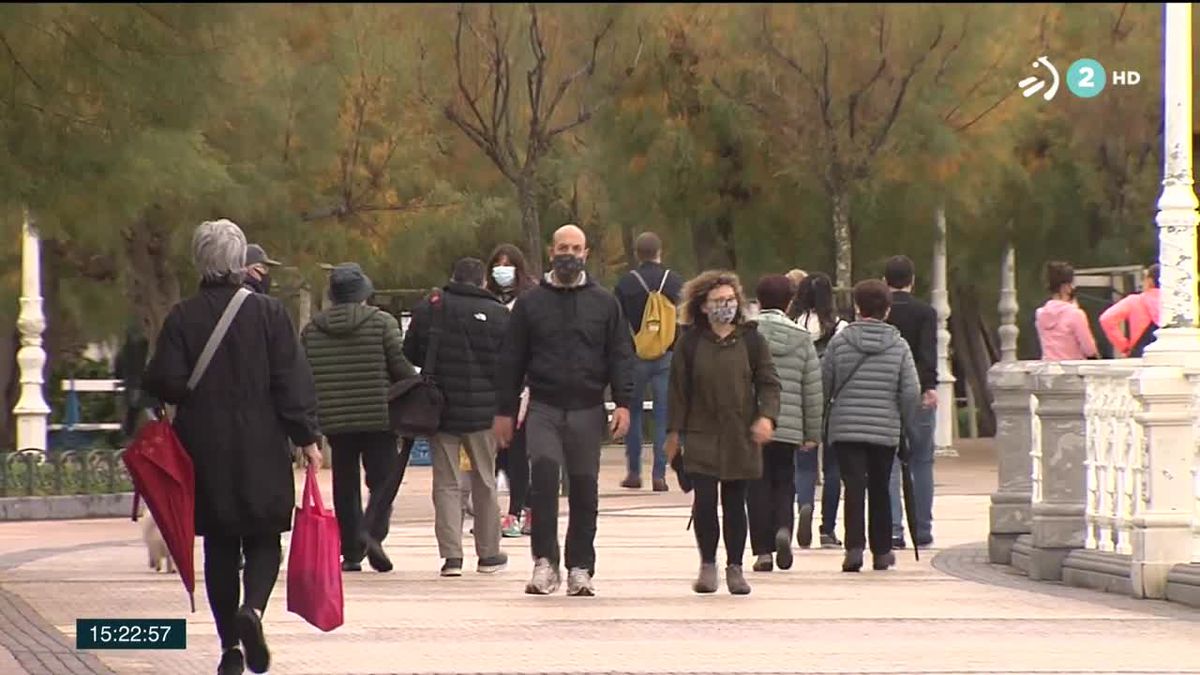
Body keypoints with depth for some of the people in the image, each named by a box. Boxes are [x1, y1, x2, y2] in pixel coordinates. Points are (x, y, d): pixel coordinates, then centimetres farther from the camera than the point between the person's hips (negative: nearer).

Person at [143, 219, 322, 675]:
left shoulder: (182, 319, -4)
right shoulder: (268, 314, -5)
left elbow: (163, 382, -7)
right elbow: (292, 381, -6)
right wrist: (306, 437, -1)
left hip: (205, 451, 1)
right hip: (262, 450, -1)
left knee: (219, 547, 10)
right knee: (264, 540, 8)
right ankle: (253, 608, -21)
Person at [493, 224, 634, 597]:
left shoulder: (604, 303, 10)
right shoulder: (531, 303, 8)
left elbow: (621, 356, 7)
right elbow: (512, 360, 10)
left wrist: (622, 403, -6)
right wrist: (505, 411, 6)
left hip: (587, 411, 1)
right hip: (544, 409, -1)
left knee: (584, 490, 4)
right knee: (544, 472, -22)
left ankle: (580, 569, 13)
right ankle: (545, 562, -21)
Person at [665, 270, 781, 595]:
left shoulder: (751, 340, 4)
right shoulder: (691, 343, 3)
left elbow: (768, 383, 5)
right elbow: (679, 388, 7)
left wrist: (766, 416, -11)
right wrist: (674, 430, 4)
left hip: (740, 436, 1)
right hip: (702, 436, -1)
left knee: (735, 503, 5)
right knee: (704, 500, -9)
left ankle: (735, 568, 16)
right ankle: (707, 565, 6)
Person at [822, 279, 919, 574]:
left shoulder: (840, 341, -3)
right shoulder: (898, 345, -1)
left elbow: (823, 384, 2)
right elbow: (911, 391, -4)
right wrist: (904, 421, 12)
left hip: (845, 428, -1)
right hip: (886, 428, 1)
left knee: (854, 486, -4)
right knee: (880, 489, 14)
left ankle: (855, 546, -20)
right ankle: (882, 551, 21)